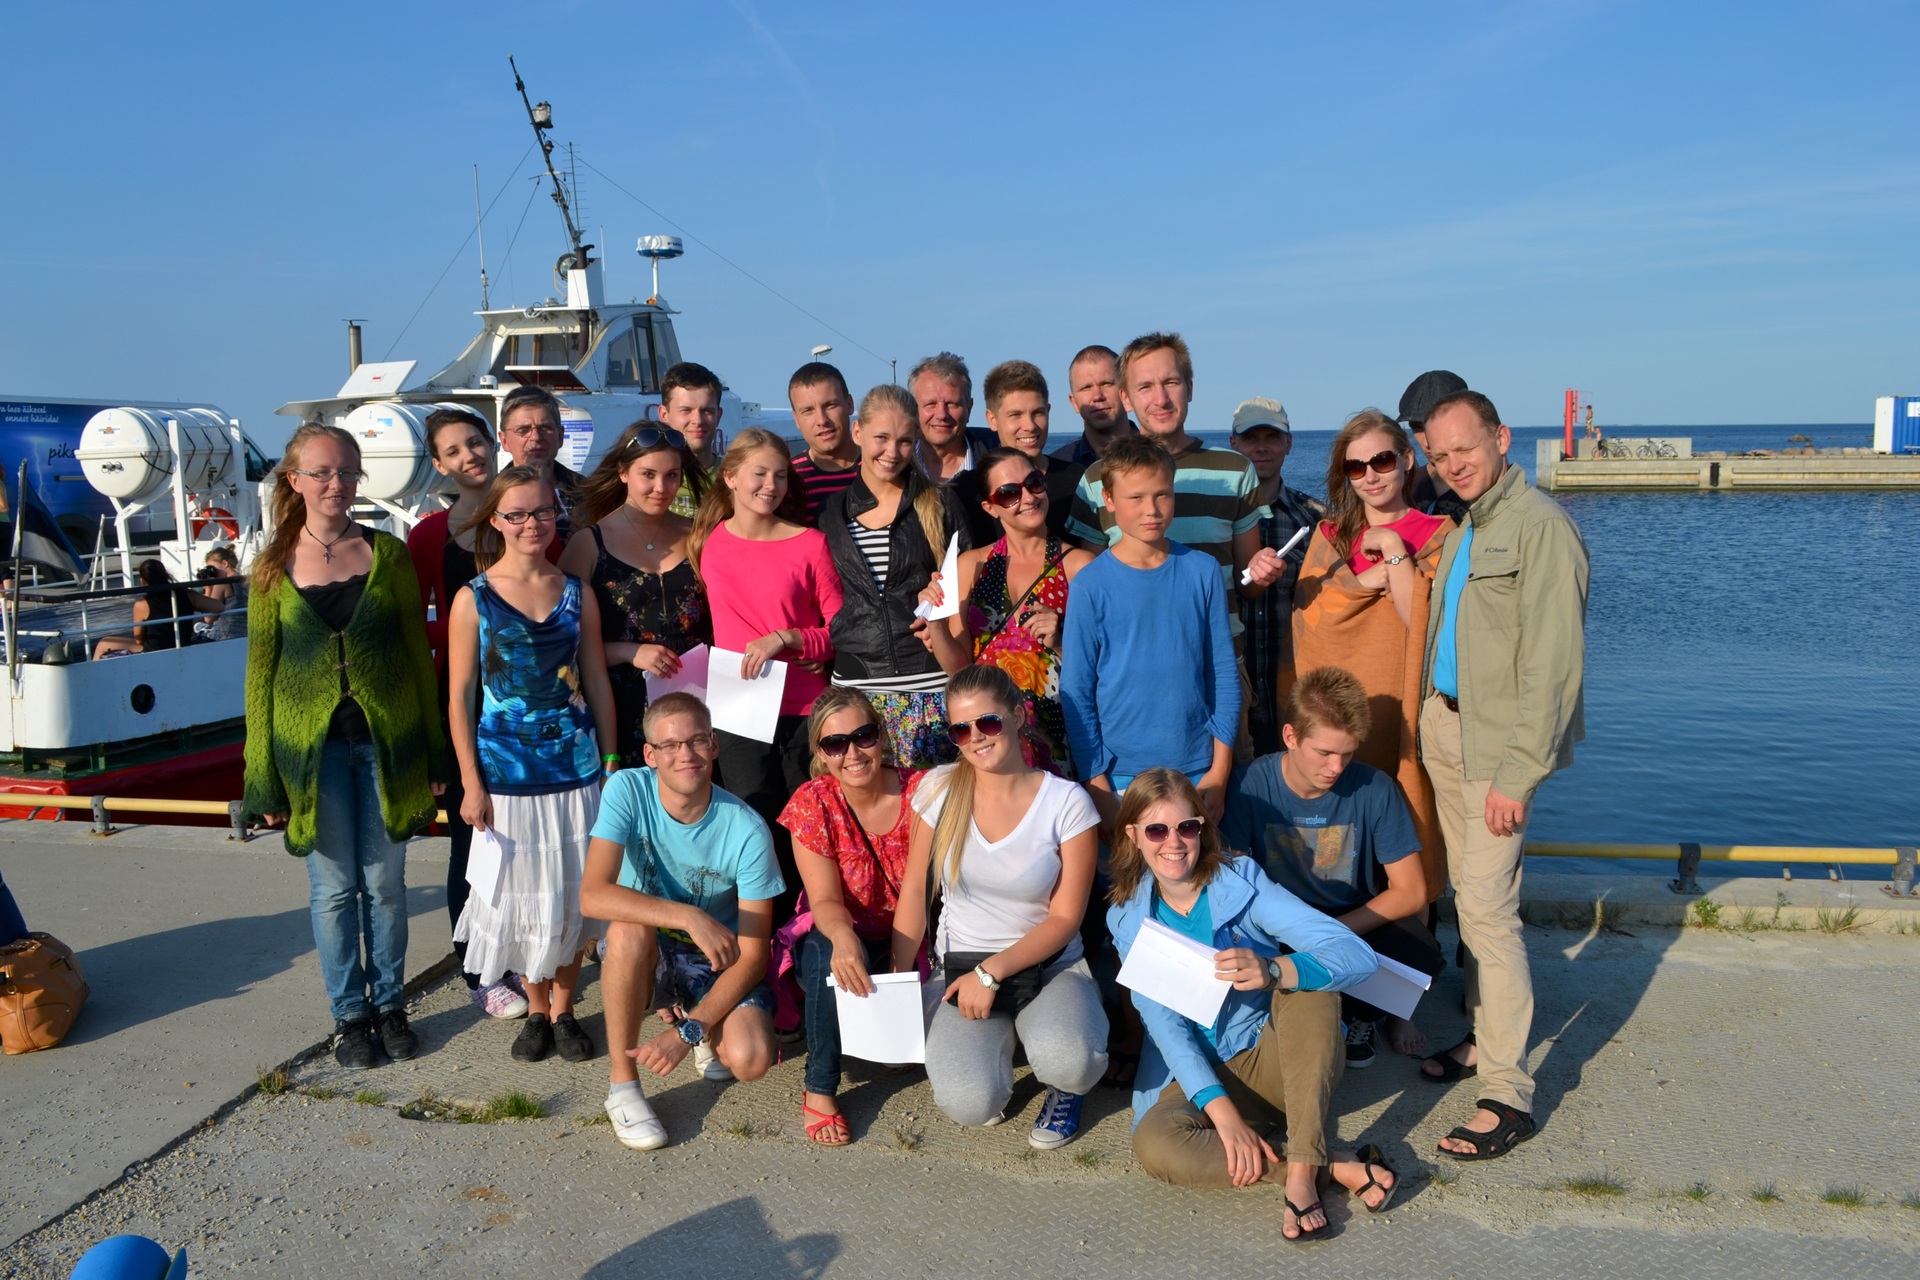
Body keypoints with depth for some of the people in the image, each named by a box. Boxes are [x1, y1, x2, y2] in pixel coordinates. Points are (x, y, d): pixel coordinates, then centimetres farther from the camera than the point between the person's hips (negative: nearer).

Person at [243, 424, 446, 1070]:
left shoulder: (387, 552, 0)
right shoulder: (274, 566, 0)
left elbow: (417, 650, 3)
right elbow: (261, 670, 2)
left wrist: (434, 751, 1)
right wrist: (265, 779, -1)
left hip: (387, 738, 0)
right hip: (312, 744, 0)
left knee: (385, 884, 9)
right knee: (335, 887, 8)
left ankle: (390, 1005, 26)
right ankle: (349, 1014, 24)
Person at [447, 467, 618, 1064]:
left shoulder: (576, 593, 3)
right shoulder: (473, 599, -4)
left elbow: (597, 684, 7)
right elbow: (459, 697, -3)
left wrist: (611, 763, 6)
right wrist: (471, 783, -6)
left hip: (575, 766, 2)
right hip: (507, 770, -2)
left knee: (575, 891, 8)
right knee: (522, 894, 8)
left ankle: (564, 1009, 25)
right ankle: (536, 1009, 27)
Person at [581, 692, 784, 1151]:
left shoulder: (746, 830, -21)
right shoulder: (628, 790, -18)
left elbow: (753, 954, -18)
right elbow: (592, 895, -30)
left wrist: (690, 1031, -27)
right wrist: (689, 917, -41)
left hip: (717, 961, 0)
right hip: (644, 959, 0)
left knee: (750, 1060, -25)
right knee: (629, 927, -35)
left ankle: (689, 1018, 13)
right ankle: (622, 1083, -16)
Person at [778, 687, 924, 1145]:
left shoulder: (920, 791, -12)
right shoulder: (813, 803, -12)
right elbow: (825, 900, -19)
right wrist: (843, 936, -44)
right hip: (838, 936, -1)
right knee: (831, 957, -36)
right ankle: (820, 1088, -14)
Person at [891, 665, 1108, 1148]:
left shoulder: (1067, 802, -9)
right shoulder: (939, 789, -3)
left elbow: (1065, 918, -7)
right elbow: (914, 890, 4)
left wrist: (992, 972, -17)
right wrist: (897, 979, -4)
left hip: (1050, 966, -1)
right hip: (961, 965, 1)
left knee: (1067, 1063, -34)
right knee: (969, 1104, -25)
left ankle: (1063, 1090, 6)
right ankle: (991, 1048, 13)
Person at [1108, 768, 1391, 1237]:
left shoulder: (1242, 883, -11)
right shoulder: (1128, 918, -3)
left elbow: (1358, 956, -23)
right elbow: (1164, 1024, -12)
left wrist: (1273, 971, -43)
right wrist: (1223, 1113, -27)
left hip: (1278, 1059, -1)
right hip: (1202, 1075, 1)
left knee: (1304, 978, -29)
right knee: (1153, 1143, -31)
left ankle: (1302, 1172, -32)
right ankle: (1336, 1167, -23)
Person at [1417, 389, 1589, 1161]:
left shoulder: (1540, 526, -14)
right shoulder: (1464, 530, 15)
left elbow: (1552, 663, -18)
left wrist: (1517, 774, -20)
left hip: (1500, 742, -8)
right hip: (1447, 727, 8)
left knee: (1486, 906, -10)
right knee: (1469, 896, 14)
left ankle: (1508, 1095, -3)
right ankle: (1484, 1035, 27)